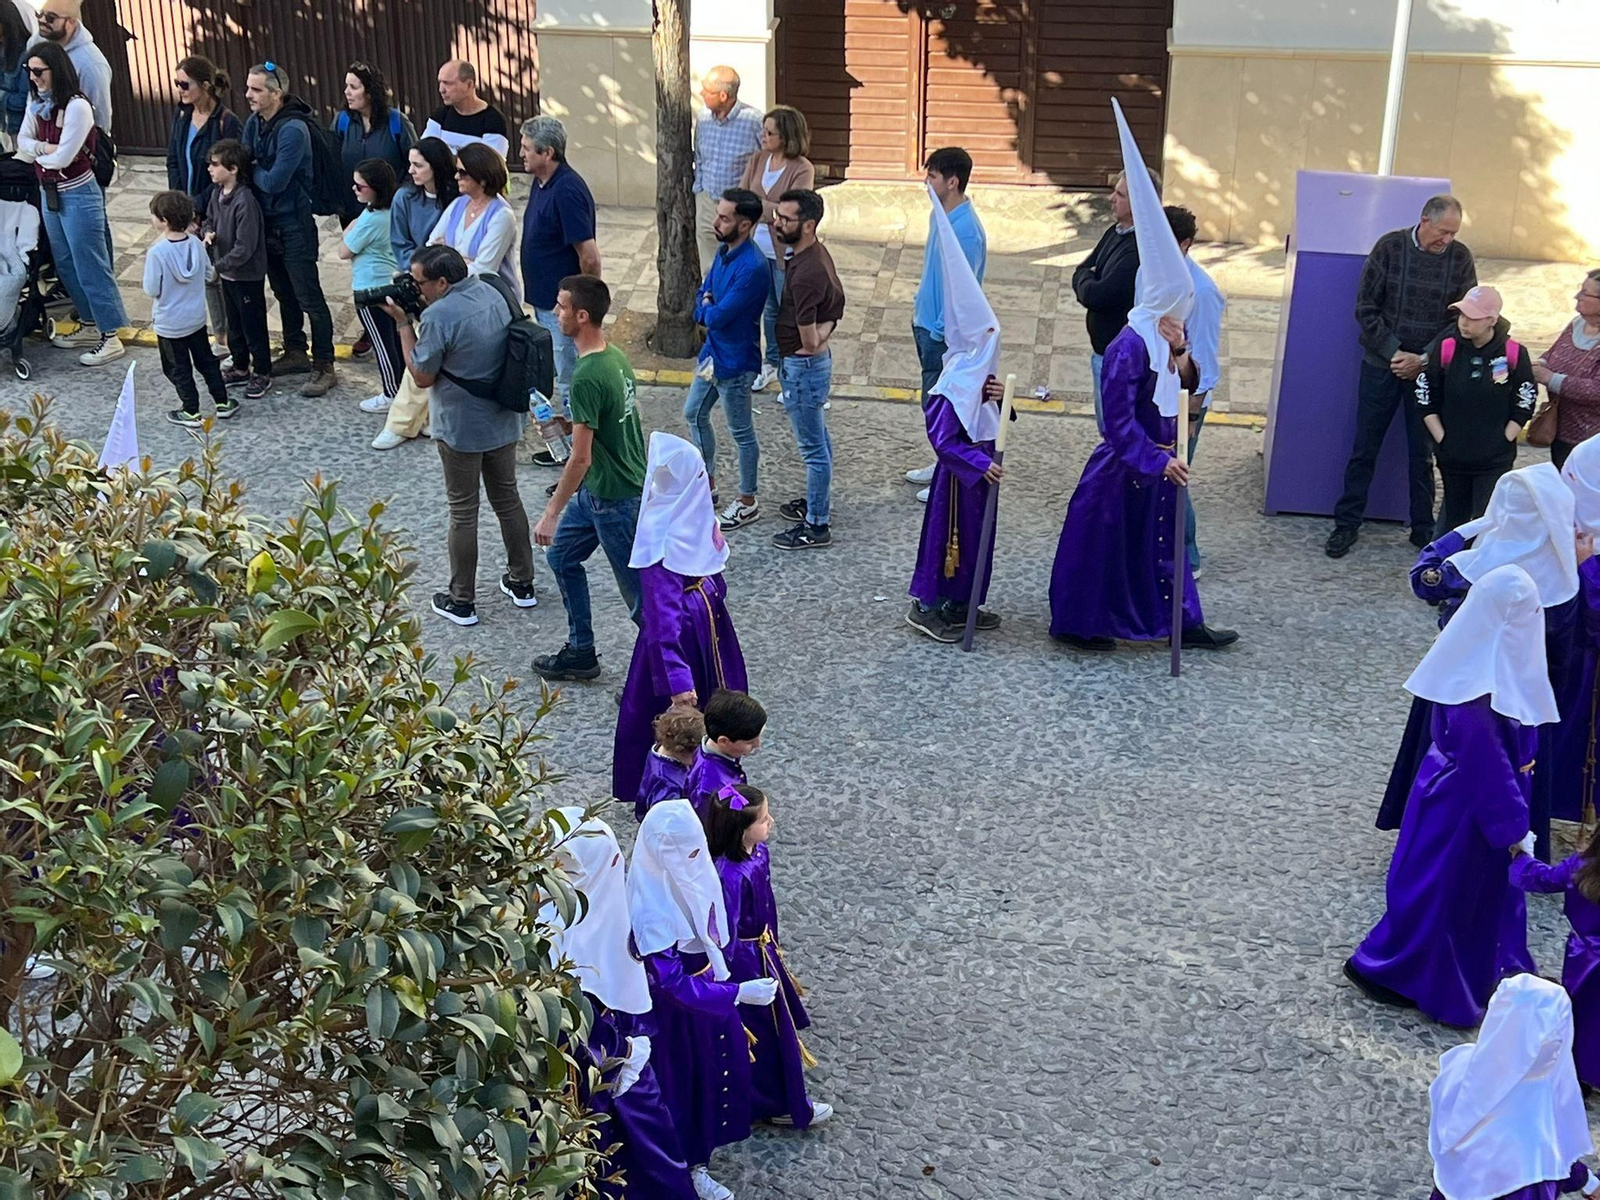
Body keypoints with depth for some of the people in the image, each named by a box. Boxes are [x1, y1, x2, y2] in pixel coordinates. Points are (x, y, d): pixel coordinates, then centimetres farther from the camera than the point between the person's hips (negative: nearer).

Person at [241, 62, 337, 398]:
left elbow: (274, 182, -25)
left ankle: (324, 367, 4)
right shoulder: (254, 122, 3)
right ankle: (295, 353, 34)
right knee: (284, 292, 20)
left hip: (294, 225, -8)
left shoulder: (293, 130, -22)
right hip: (266, 221, 9)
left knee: (309, 298, -3)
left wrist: (253, 170, -7)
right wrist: (258, 173, -12)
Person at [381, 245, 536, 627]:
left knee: (463, 512, 6)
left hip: (461, 429, -7)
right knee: (508, 499, 20)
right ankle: (522, 584, 31)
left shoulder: (439, 315, -24)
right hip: (504, 421, 7)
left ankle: (462, 601, 17)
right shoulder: (492, 293, 1)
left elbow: (422, 377, -14)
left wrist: (403, 323, -9)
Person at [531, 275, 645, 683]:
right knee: (561, 555, 22)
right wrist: (564, 421, 13)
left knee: (640, 591, 3)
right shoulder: (616, 357, 2)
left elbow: (580, 458, -25)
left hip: (615, 498, -10)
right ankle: (580, 652, 32)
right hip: (599, 488, 10)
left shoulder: (587, 377, -27)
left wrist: (551, 514, -18)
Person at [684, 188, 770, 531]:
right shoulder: (724, 252, 2)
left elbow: (719, 316, -27)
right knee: (694, 413, 22)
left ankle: (747, 502, 21)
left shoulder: (752, 268, -28)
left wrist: (707, 308, -6)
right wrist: (709, 311, -13)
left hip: (735, 362, -10)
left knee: (741, 433, 5)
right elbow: (701, 302, 9)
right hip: (713, 351, 10)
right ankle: (707, 483, 39)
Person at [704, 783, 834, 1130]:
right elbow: (727, 932, -26)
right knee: (761, 1028, 11)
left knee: (775, 1019, 27)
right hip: (744, 959, -9)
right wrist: (727, 982, -17)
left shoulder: (758, 852, -8)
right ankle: (782, 1105, 32)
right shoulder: (732, 875, -35)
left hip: (762, 949, 9)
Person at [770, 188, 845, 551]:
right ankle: (818, 502, 40)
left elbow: (809, 341, -25)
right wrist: (825, 329, 1)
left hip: (803, 365, -10)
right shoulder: (816, 253, 1)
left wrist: (817, 341, -4)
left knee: (813, 446, 2)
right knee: (818, 439, 24)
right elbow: (838, 301, 14)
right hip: (815, 360, 10)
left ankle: (817, 526, 13)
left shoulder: (805, 274, -30)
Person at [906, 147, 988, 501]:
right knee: (936, 400, 20)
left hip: (944, 332, -9)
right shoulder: (939, 215, 5)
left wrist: (940, 330, -19)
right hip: (926, 324, 9)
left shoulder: (967, 230, -25)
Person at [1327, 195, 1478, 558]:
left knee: (1422, 453, 9)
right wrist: (1394, 352, -12)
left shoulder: (1460, 258, -3)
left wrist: (1423, 359, -11)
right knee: (1364, 449, 5)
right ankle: (1347, 525, 15)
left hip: (1428, 370, 1)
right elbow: (1366, 308, -4)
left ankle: (1423, 529, 20)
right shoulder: (1390, 246, -6)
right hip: (1381, 365, -1)